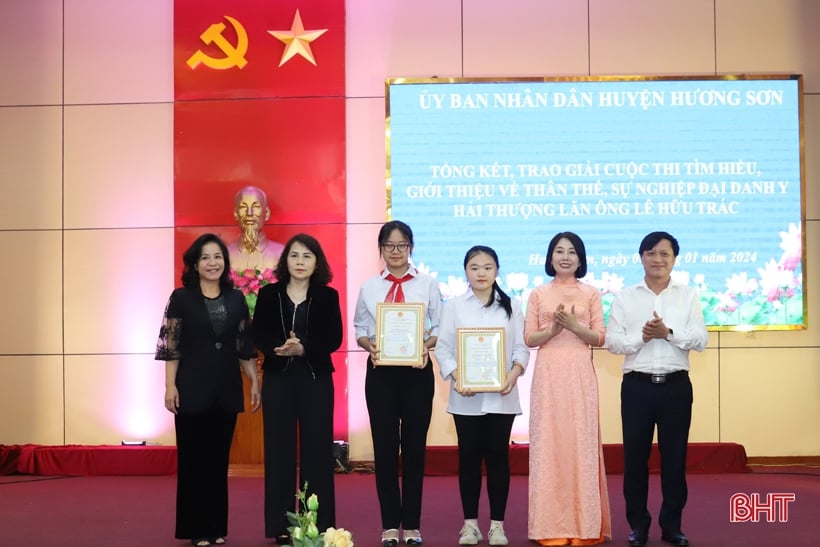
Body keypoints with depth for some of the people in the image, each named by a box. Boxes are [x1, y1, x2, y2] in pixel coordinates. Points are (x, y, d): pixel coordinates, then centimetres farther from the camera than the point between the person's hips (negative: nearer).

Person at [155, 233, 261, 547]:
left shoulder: (236, 299, 8)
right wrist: (170, 385, -11)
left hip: (226, 389, 3)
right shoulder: (181, 298, -2)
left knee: (219, 458, 8)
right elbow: (171, 346, -4)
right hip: (193, 388, -3)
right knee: (193, 458, 2)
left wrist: (255, 383, 7)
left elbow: (245, 347, 11)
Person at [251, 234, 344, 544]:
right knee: (279, 451, 3)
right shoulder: (269, 294, 5)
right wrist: (279, 348, -21)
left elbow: (334, 339, -5)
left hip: (316, 379, -1)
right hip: (277, 379, 1)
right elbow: (258, 335, -1)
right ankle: (281, 526, 9)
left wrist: (303, 349, -21)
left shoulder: (327, 296, 3)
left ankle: (319, 525, 9)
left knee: (316, 450, 2)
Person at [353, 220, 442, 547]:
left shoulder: (428, 285, 2)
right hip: (380, 371, 1)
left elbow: (439, 328, 1)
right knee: (385, 446, 3)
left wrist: (426, 344, -18)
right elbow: (360, 330, 7)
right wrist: (370, 346, -13)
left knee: (415, 445, 4)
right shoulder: (369, 287, 6)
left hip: (417, 370, -1)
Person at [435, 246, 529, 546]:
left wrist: (514, 374, -14)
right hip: (466, 397, 0)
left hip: (501, 395, 0)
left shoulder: (511, 306, 8)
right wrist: (455, 377, -15)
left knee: (498, 456, 3)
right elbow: (443, 348, 0)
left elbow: (521, 347, 4)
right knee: (469, 457, 3)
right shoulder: (453, 306, 5)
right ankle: (470, 522, 13)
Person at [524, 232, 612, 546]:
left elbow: (599, 338, 3)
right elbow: (529, 339, 4)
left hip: (580, 375, 0)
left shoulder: (591, 293, 8)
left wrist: (573, 325, -13)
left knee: (581, 443, -2)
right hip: (548, 375, 1)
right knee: (548, 443, -1)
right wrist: (553, 329, -13)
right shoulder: (538, 294, 9)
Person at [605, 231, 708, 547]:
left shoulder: (688, 296, 7)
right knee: (635, 456, 4)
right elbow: (612, 342, -2)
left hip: (676, 386, 0)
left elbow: (701, 340, -3)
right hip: (637, 386, 0)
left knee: (674, 456, 5)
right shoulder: (625, 298, 5)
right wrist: (641, 337, -18)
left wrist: (668, 333, -17)